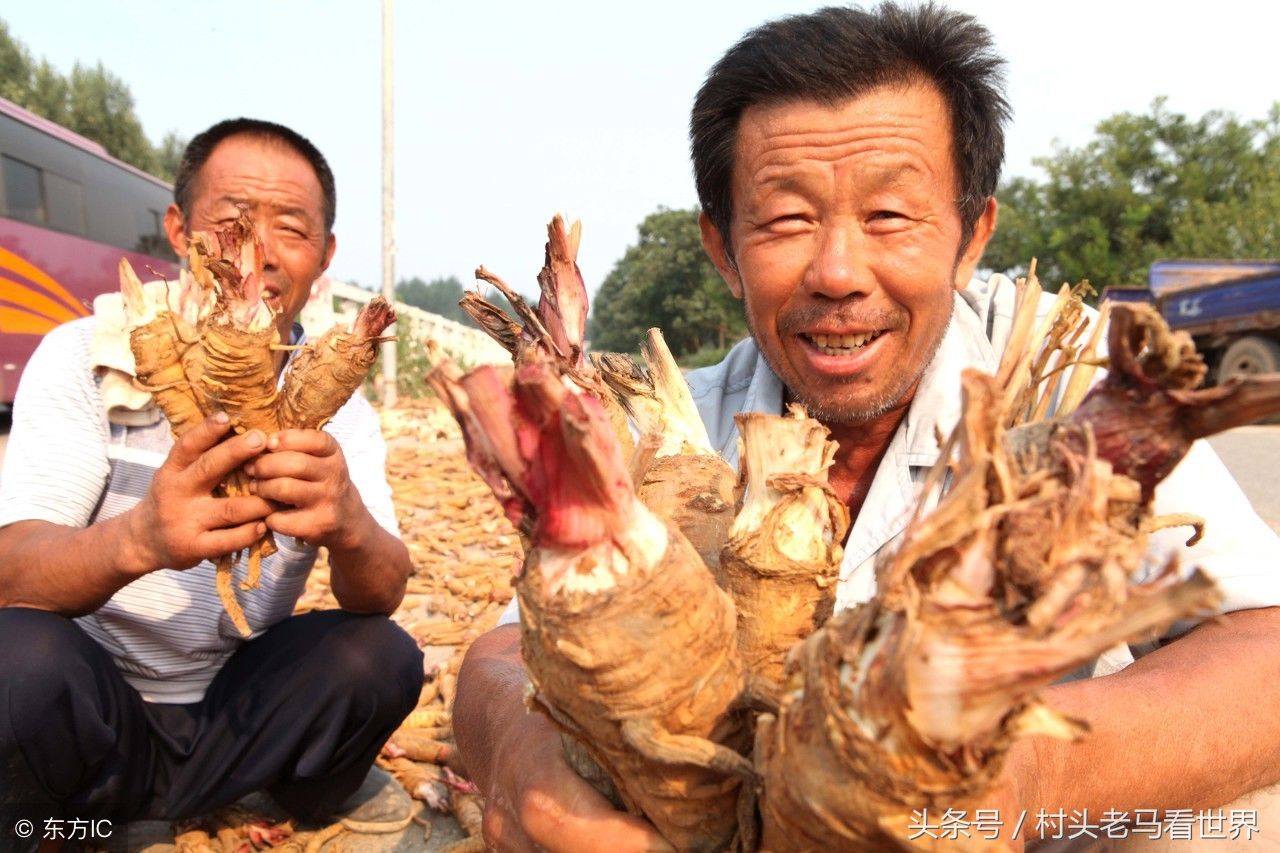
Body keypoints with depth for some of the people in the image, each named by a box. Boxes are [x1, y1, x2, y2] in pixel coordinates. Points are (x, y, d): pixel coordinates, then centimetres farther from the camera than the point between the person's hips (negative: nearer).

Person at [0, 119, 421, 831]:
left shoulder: (337, 405, -4)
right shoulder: (87, 356, -10)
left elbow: (383, 596, -15)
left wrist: (349, 524, -39)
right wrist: (139, 539, -43)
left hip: (231, 715, 2)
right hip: (86, 717, -2)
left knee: (381, 659, -23)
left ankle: (311, 784, 10)